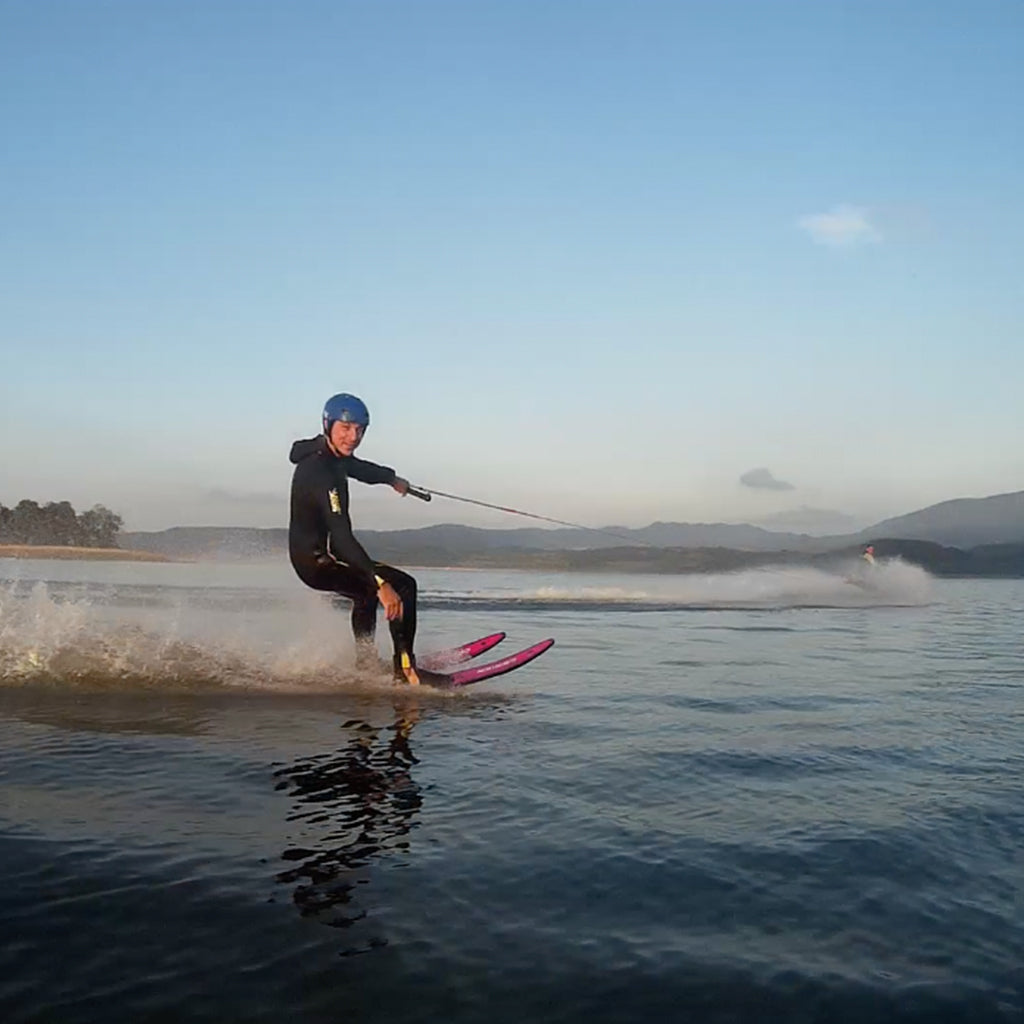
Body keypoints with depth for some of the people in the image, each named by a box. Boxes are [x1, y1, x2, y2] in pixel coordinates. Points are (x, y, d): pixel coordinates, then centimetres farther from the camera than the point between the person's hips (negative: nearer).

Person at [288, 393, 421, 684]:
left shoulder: (329, 454, 1)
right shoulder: (319, 472, -29)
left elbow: (356, 467, 27)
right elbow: (341, 535, -39)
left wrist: (391, 478, 42)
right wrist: (380, 583, -45)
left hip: (316, 553, 10)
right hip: (316, 561, -10)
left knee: (367, 592, 34)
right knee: (402, 587, -16)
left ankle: (365, 664, 46)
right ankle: (405, 670, -16)